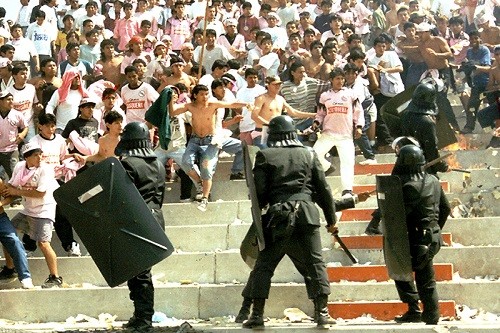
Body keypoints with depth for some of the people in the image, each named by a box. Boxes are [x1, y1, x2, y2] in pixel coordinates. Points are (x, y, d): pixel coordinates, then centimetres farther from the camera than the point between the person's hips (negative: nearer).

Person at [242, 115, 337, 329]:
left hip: (278, 215, -1)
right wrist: (331, 219, 17)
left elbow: (259, 191, 0)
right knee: (316, 263, 5)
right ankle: (322, 312, -2)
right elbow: (323, 189, 10)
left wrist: (258, 208, 20)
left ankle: (257, 314, 1)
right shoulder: (308, 155, 10)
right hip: (307, 213, 1)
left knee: (264, 266, 6)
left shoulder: (265, 156, 4)